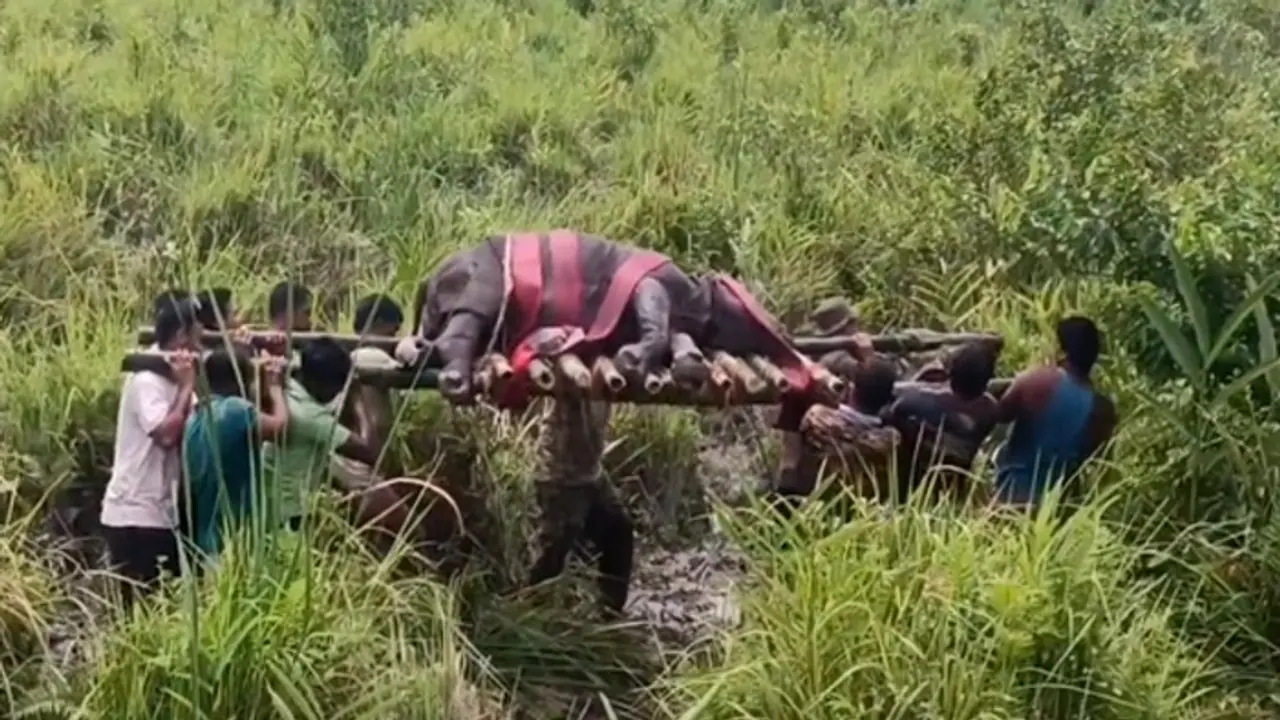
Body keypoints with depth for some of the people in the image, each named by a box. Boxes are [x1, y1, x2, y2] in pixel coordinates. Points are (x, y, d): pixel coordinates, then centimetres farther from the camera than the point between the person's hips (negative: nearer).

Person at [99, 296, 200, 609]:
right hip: (136, 515, -9)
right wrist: (187, 386, -17)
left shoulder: (170, 377, 11)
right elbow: (166, 434, -27)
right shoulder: (147, 379, -15)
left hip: (161, 512, 9)